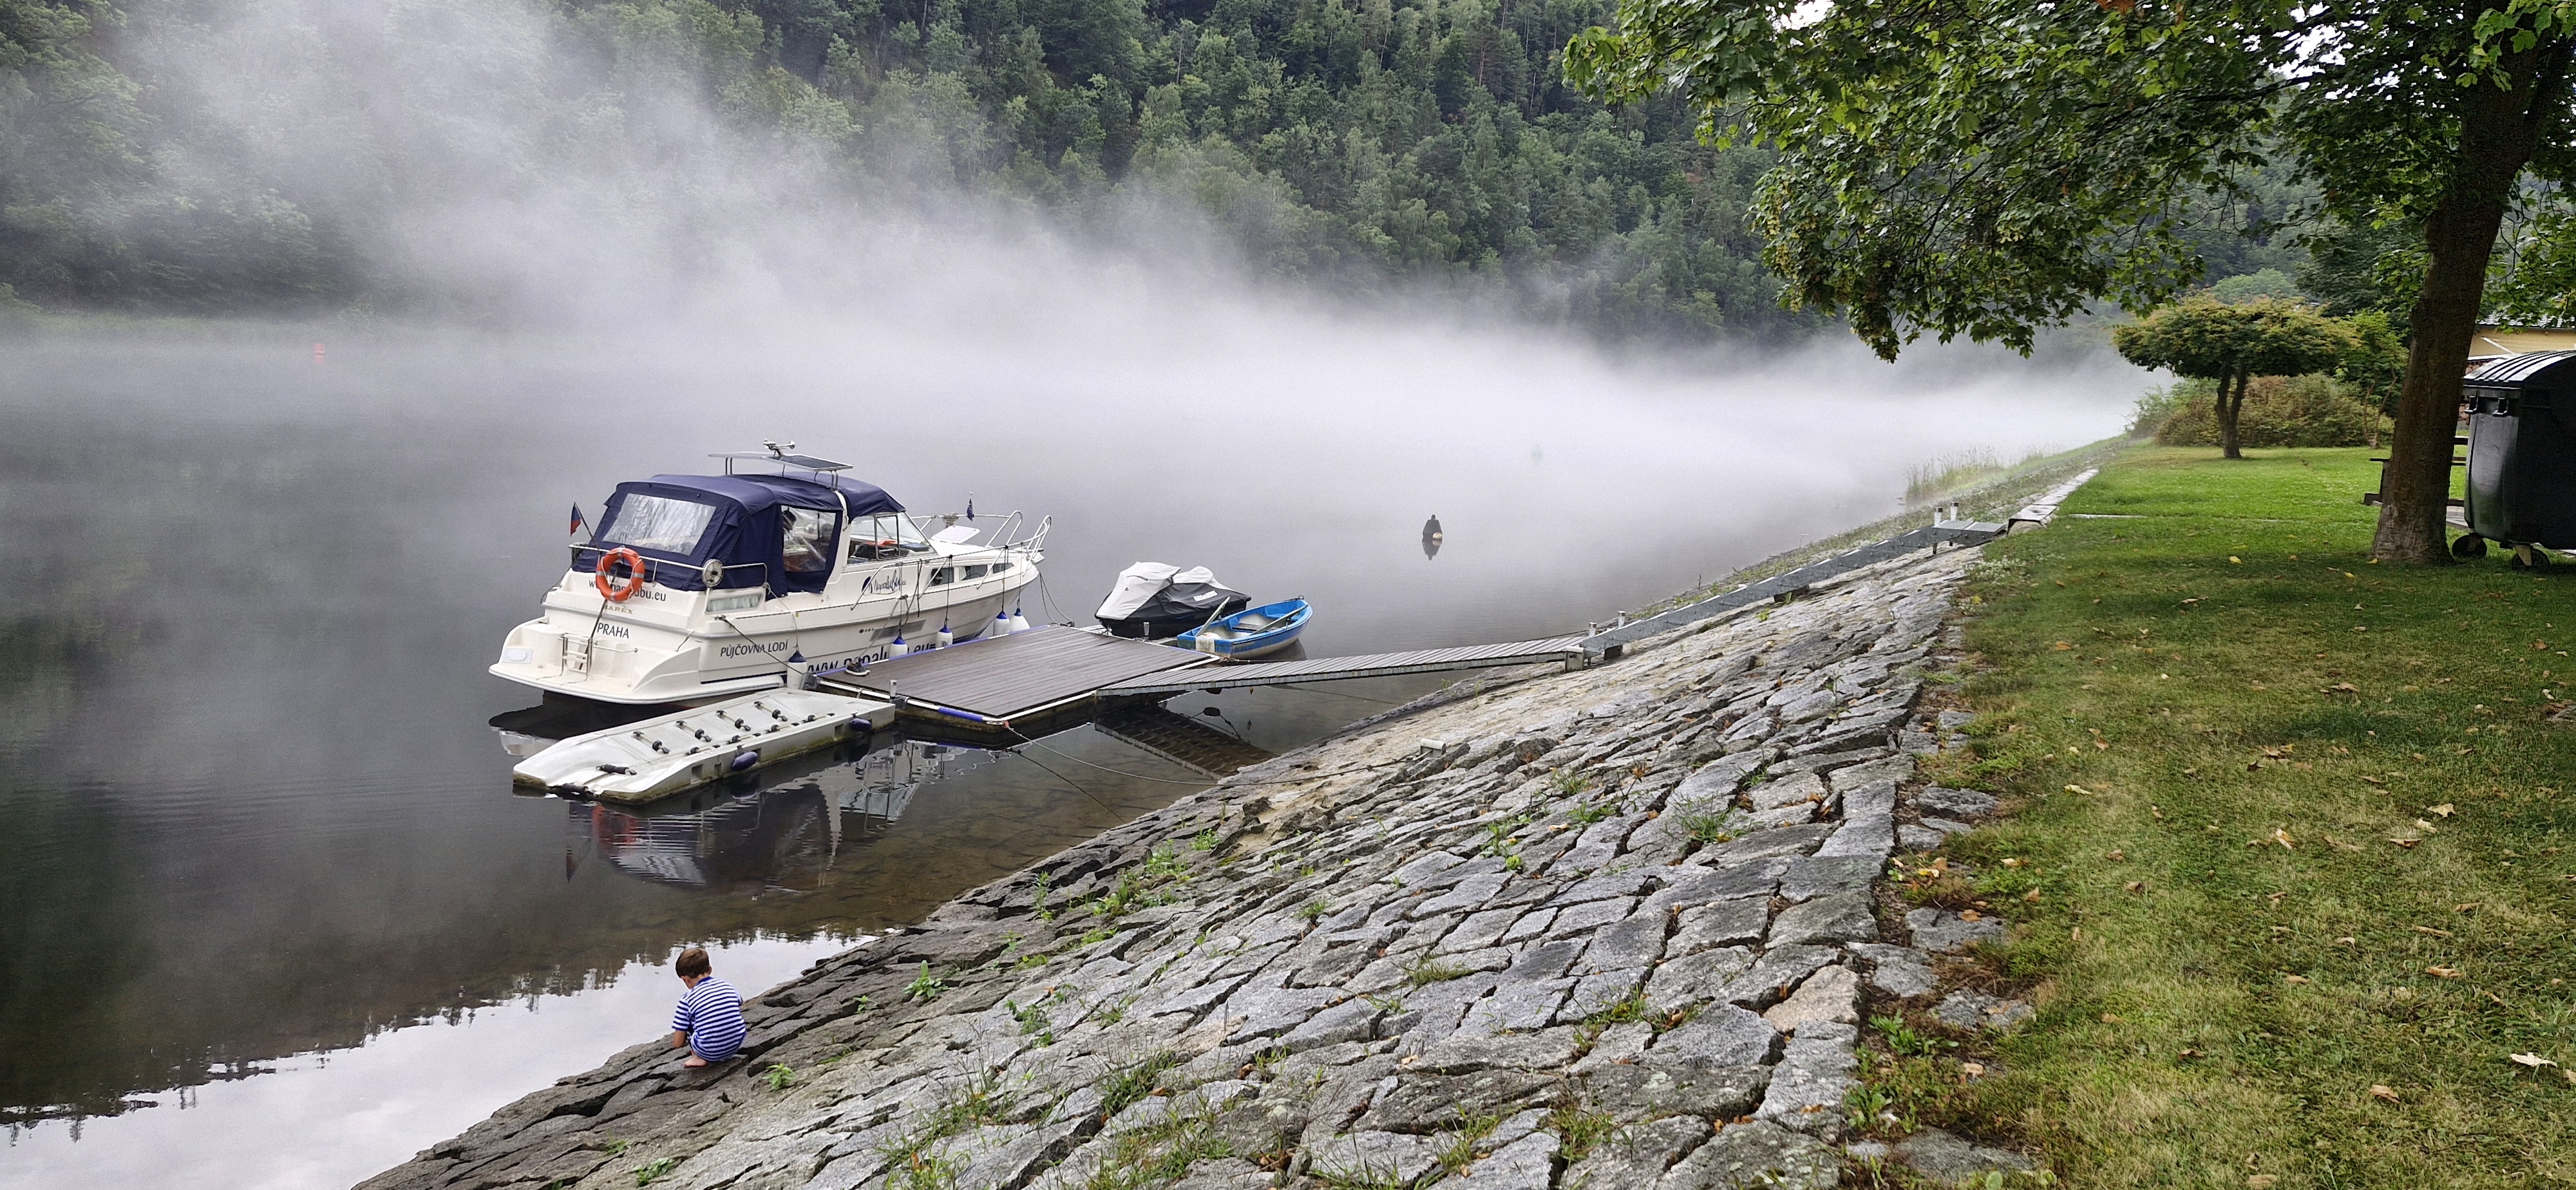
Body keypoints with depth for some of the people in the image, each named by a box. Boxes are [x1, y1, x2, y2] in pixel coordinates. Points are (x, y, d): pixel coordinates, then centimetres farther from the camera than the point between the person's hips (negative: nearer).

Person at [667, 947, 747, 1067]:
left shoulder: (687, 1000, -7)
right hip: (736, 1045, 4)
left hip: (710, 1053, -4)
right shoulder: (727, 986, 4)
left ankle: (699, 1058, 6)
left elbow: (677, 1044, -4)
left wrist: (688, 1040, 20)